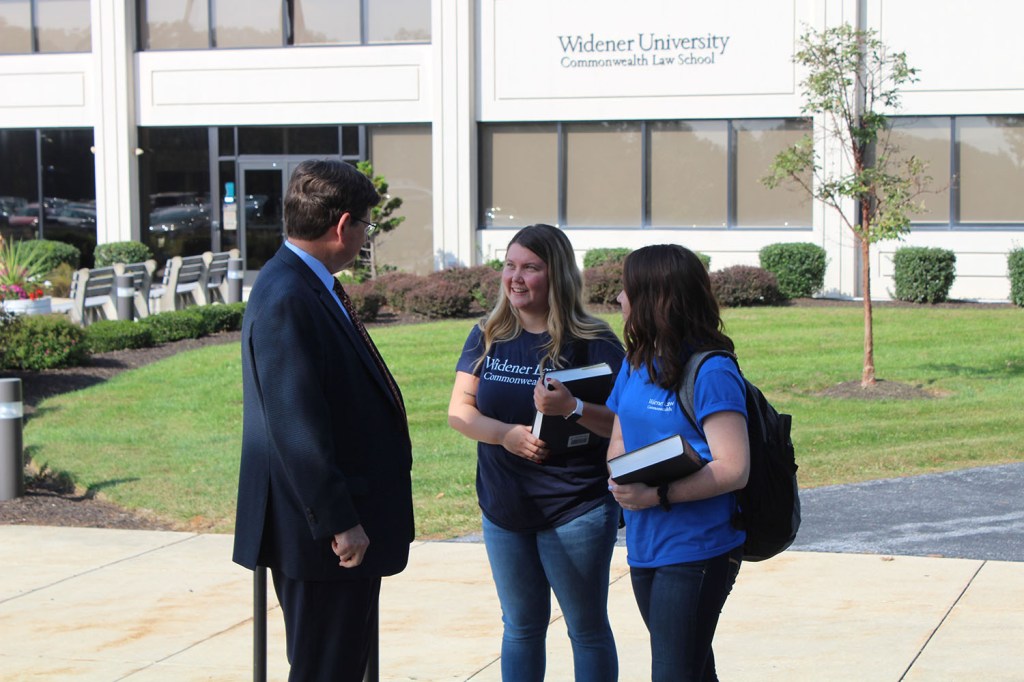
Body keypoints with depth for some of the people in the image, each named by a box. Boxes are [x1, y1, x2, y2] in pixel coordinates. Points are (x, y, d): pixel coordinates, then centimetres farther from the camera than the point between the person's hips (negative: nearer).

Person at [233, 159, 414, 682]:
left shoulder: (308, 286, 12)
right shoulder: (287, 300, -21)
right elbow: (296, 427, -25)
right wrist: (339, 522, -23)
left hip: (343, 521, 10)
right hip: (324, 536, -10)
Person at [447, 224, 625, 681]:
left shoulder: (592, 343, -8)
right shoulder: (487, 337, 5)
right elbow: (458, 411, -2)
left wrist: (572, 409, -32)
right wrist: (505, 433, -20)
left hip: (576, 509, -4)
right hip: (505, 507, 4)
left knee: (588, 629, 7)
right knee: (521, 627, 15)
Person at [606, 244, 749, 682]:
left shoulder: (711, 372, -15)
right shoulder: (635, 365, 10)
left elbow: (733, 469, -20)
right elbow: (619, 440, 17)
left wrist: (658, 494, -26)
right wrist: (620, 480, -6)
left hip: (696, 553, -8)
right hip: (643, 547, 8)